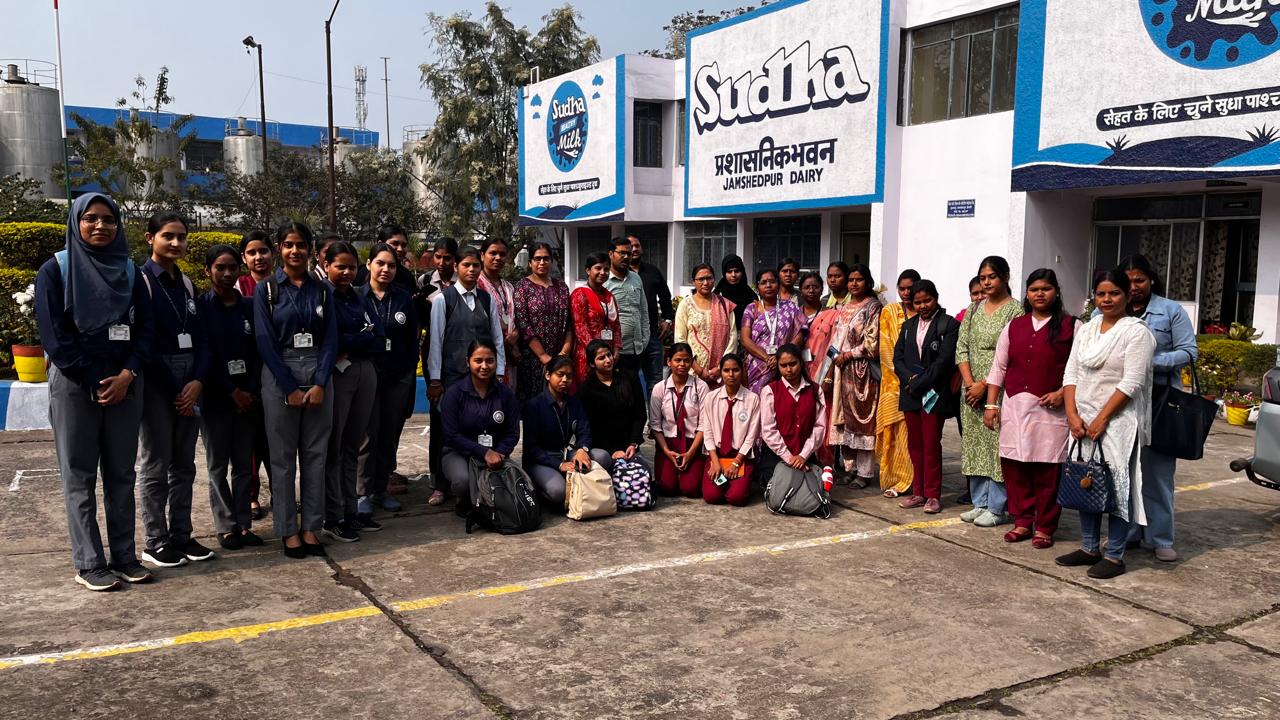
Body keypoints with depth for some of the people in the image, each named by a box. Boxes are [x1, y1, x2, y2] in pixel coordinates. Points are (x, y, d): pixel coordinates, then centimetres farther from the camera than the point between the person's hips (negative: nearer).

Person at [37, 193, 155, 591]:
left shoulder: (129, 271, 10)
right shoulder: (55, 270, 0)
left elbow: (144, 329, 5)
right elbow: (54, 335, -6)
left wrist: (127, 375, -10)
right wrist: (94, 382, -10)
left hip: (124, 385, 3)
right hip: (73, 386, -3)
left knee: (121, 475, 6)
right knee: (80, 477, 2)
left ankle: (125, 556, 13)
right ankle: (89, 564, 7)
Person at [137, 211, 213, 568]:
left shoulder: (186, 283, 13)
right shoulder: (140, 281, -6)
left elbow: (199, 338, 10)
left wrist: (197, 381, -6)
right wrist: (174, 389, -11)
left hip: (190, 382, 6)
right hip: (156, 383, -6)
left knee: (184, 464, 9)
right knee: (155, 465, 0)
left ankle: (181, 535, 18)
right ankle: (155, 542, 9)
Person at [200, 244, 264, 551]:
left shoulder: (250, 307, 6)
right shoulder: (200, 307, -3)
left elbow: (259, 352, 3)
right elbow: (205, 355, -8)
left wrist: (251, 391, -8)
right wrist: (233, 392, -11)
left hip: (248, 397, 3)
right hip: (215, 398, -3)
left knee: (244, 463, 7)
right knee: (218, 465, 5)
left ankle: (244, 524, 14)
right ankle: (226, 527, 11)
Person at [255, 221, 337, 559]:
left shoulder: (322, 290, 8)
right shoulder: (266, 290, 2)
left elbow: (330, 339, 4)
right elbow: (265, 341, -5)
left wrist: (320, 384, -8)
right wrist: (291, 388, -11)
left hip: (318, 377, 2)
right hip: (280, 376, -2)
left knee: (315, 454, 4)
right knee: (283, 456, 2)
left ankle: (311, 527, 12)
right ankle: (287, 530, 9)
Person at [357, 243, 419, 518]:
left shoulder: (404, 299, 6)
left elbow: (412, 340, 9)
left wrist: (411, 373, 5)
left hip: (398, 378, 3)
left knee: (390, 436, 7)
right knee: (368, 436, -4)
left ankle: (380, 490, 18)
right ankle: (363, 494, 6)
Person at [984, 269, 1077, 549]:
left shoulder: (1070, 326, 2)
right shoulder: (1013, 327, 13)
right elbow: (999, 367, 12)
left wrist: (1063, 393, -14)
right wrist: (991, 405, 7)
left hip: (1050, 408, -4)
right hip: (1015, 406, 4)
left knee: (1047, 469, -2)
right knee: (1014, 466, 4)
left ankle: (1044, 528, 10)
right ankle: (1022, 522, 17)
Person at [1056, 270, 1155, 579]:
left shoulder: (1136, 331, -7)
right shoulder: (1086, 330, 13)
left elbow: (1131, 383, -14)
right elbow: (1071, 374, 9)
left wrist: (1101, 420, -16)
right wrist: (1072, 414, -4)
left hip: (1118, 422, -6)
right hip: (1082, 420, 6)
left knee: (1116, 487, -3)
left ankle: (1114, 556, 6)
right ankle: (1089, 548, 21)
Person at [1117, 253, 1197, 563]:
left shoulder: (1171, 311, 5)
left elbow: (1189, 351, 1)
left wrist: (1153, 362, -14)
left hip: (1159, 401, -2)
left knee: (1158, 469, -2)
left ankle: (1160, 538, 7)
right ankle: (1127, 532, 15)